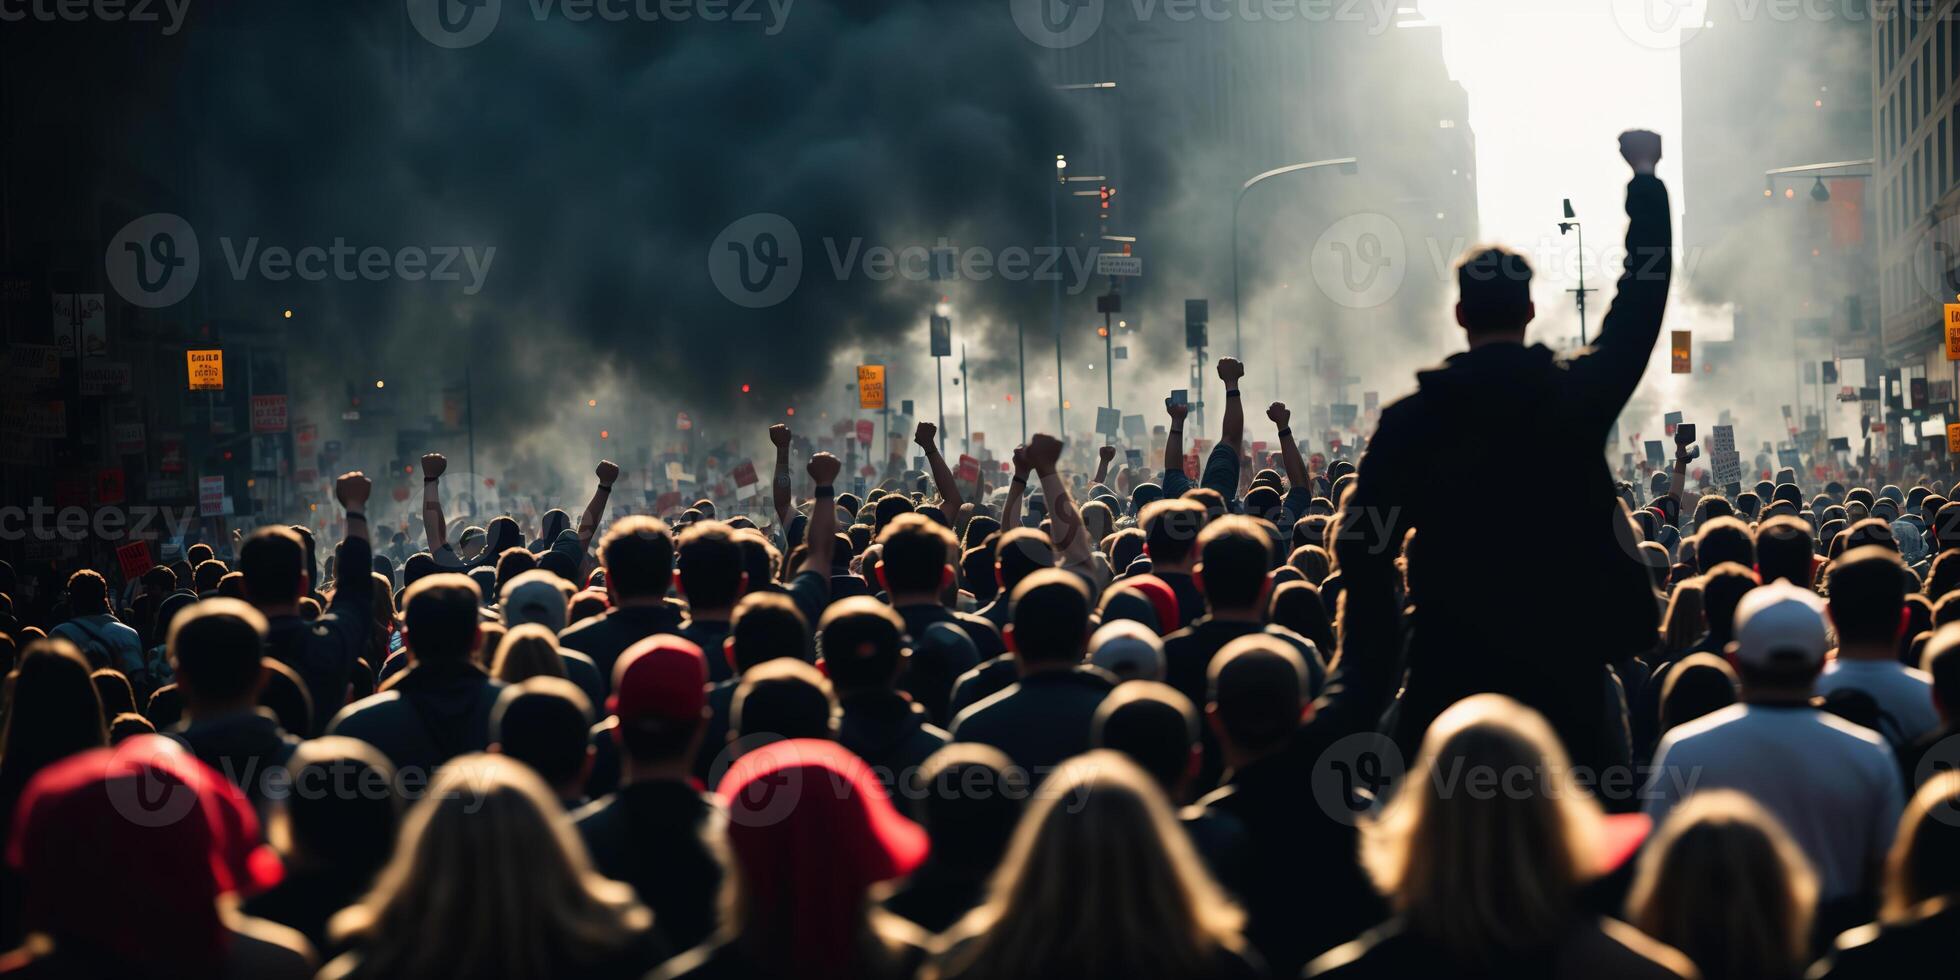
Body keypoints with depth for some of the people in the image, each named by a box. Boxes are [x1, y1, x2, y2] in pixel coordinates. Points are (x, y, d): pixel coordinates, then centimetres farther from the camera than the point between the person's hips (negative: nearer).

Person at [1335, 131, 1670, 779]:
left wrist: (1370, 664, 3)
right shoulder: (1579, 394, -2)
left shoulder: (1411, 419, -3)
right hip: (1567, 662, 0)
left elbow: (1364, 545, -5)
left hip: (1451, 670, 0)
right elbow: (1641, 300, 11)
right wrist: (1645, 178, 22)